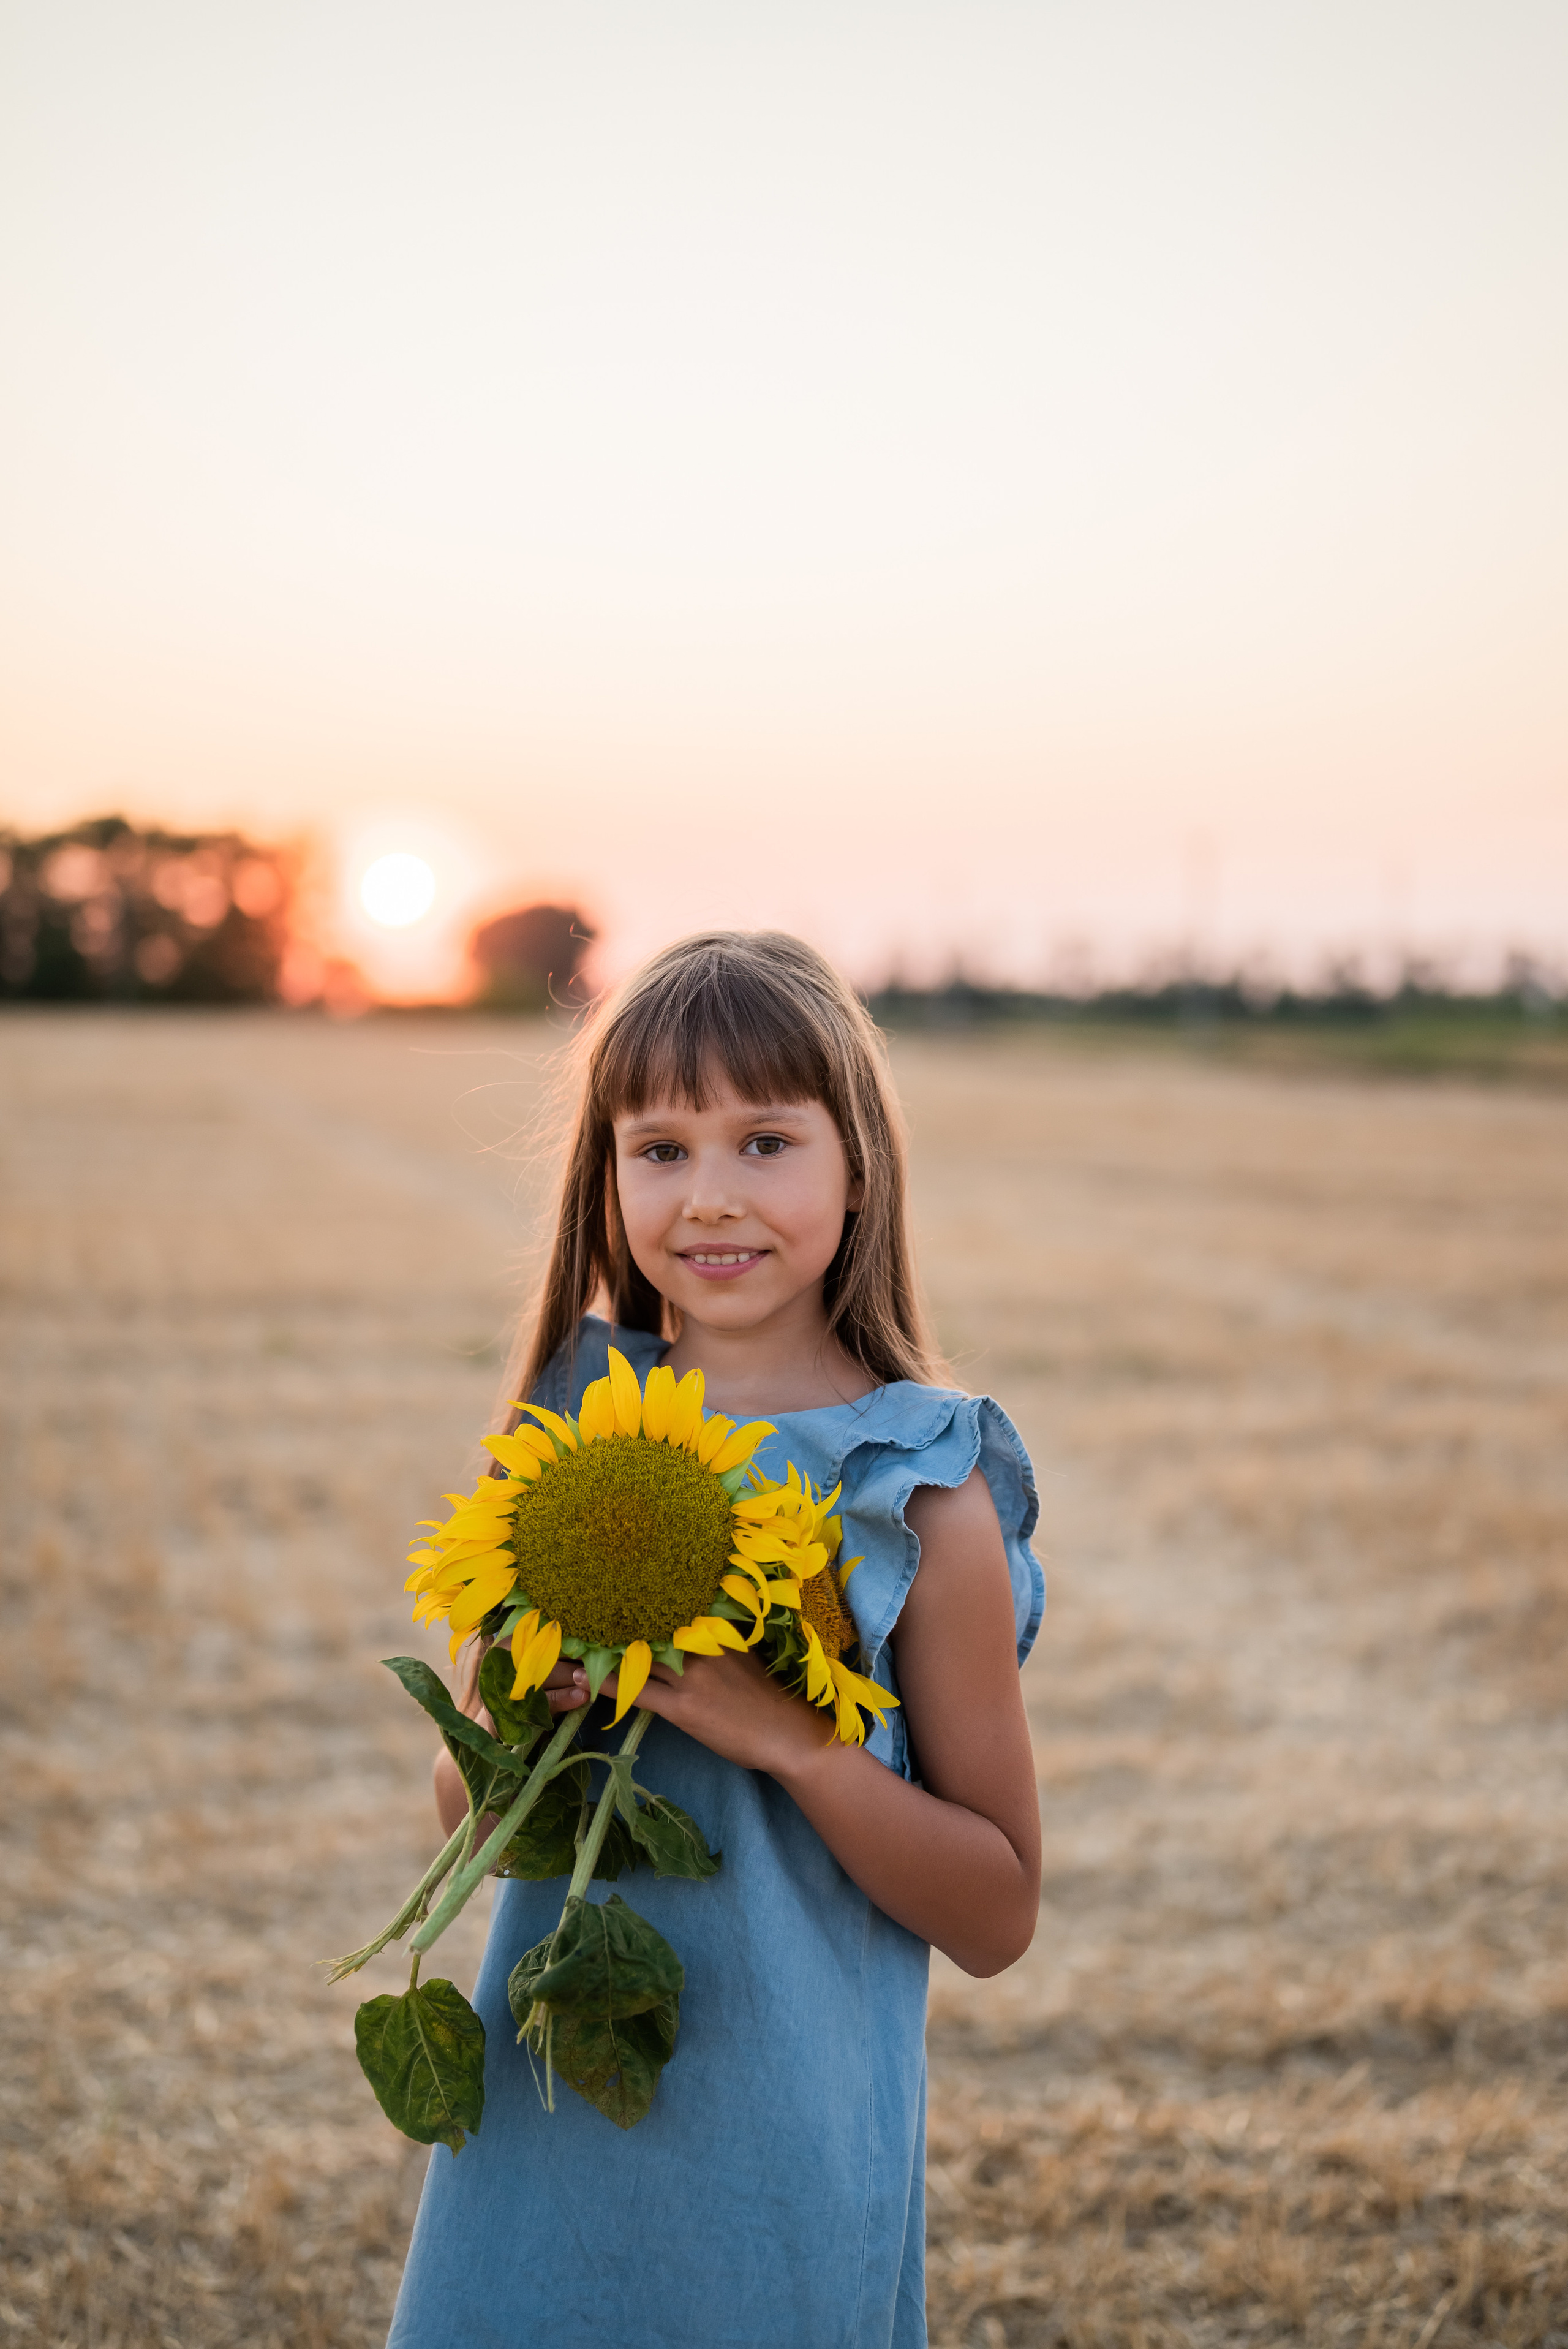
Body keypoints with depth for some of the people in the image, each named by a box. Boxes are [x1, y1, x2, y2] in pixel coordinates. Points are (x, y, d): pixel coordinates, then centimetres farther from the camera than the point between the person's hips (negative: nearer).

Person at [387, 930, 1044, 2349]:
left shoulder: (924, 1494, -11)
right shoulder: (576, 1425, 0)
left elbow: (997, 1917, -8)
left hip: (782, 2148, -3)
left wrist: (780, 1732, -22)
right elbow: (462, 1810, 7)